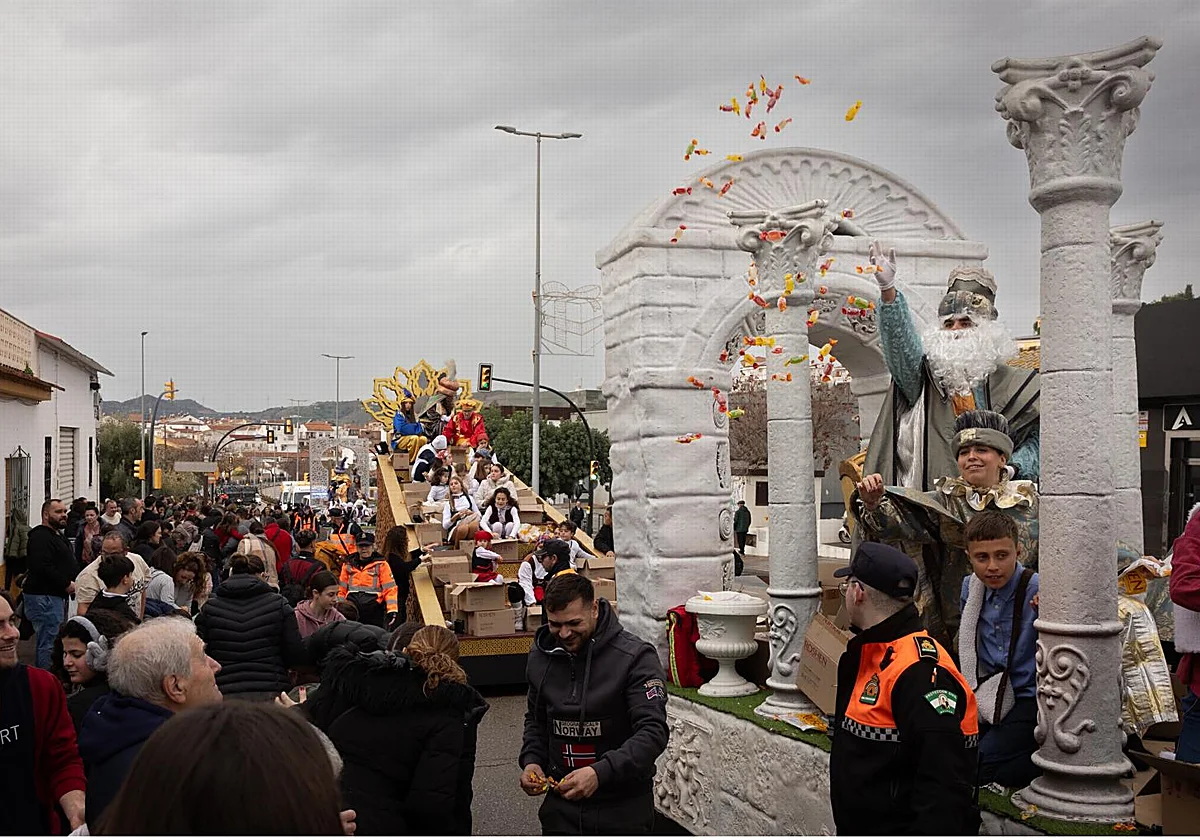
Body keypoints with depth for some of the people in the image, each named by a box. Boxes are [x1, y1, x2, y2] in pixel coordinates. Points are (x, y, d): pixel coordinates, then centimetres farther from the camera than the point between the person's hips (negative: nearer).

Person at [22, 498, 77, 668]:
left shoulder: (59, 536, 21)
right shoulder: (40, 537, -13)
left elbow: (67, 565, 31)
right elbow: (43, 567, -24)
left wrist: (74, 581, 13)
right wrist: (67, 584, -18)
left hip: (58, 596, 11)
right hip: (44, 598, -11)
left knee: (45, 642, 16)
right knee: (50, 643, -11)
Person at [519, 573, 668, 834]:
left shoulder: (636, 658, -16)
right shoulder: (541, 656, 2)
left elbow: (653, 732, -22)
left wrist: (600, 773, -32)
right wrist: (531, 760, -1)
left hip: (623, 807, -4)